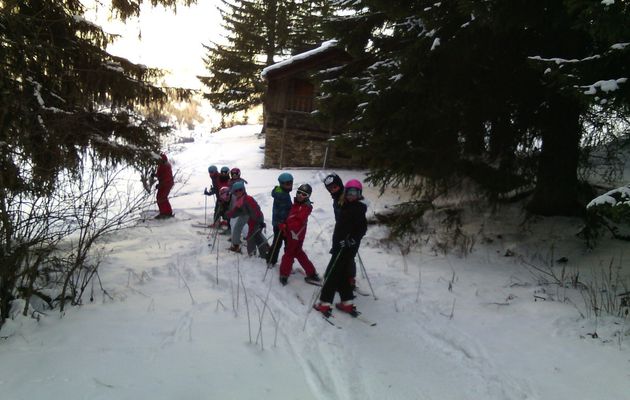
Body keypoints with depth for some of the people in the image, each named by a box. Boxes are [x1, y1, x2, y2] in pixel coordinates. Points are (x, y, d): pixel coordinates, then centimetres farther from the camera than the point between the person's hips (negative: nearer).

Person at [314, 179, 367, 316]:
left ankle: (325, 304, -1)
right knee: (342, 274, 15)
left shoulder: (357, 209, -14)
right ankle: (347, 303, 22)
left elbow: (362, 229, -20)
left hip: (346, 248, -9)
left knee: (331, 274, -4)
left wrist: (350, 241, -23)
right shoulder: (346, 207, 12)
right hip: (340, 247, 9)